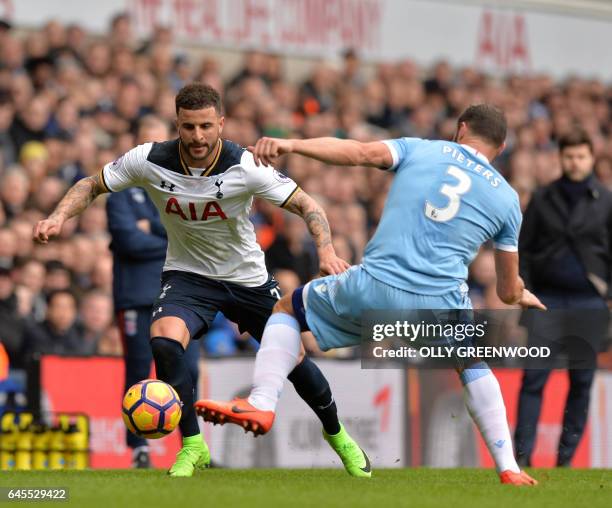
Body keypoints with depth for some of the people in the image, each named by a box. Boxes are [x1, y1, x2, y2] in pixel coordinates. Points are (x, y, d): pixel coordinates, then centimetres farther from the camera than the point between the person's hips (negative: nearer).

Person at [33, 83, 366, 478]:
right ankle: (193, 447, -13)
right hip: (187, 274, 0)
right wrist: (59, 217, -24)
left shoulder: (245, 167, -24)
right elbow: (92, 186, -5)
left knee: (294, 358, 3)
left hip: (248, 277, 0)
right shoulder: (150, 161, -20)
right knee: (164, 340, -29)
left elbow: (306, 204, -19)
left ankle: (336, 434, 35)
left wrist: (326, 251, -36)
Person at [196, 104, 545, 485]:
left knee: (288, 308, 24)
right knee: (473, 364, 34)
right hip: (441, 303, 1)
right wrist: (523, 296, 43)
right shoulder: (507, 198, 15)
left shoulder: (420, 150, 12)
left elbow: (360, 152, -7)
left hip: (373, 289, -1)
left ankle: (261, 403, 3)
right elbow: (508, 291, 19)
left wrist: (290, 145, -13)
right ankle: (508, 470, 26)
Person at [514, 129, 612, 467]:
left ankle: (566, 458, 9)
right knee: (534, 376, -8)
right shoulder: (542, 200, 8)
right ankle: (522, 454, -8)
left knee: (581, 381, 2)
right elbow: (523, 248, 10)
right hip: (548, 300, 0)